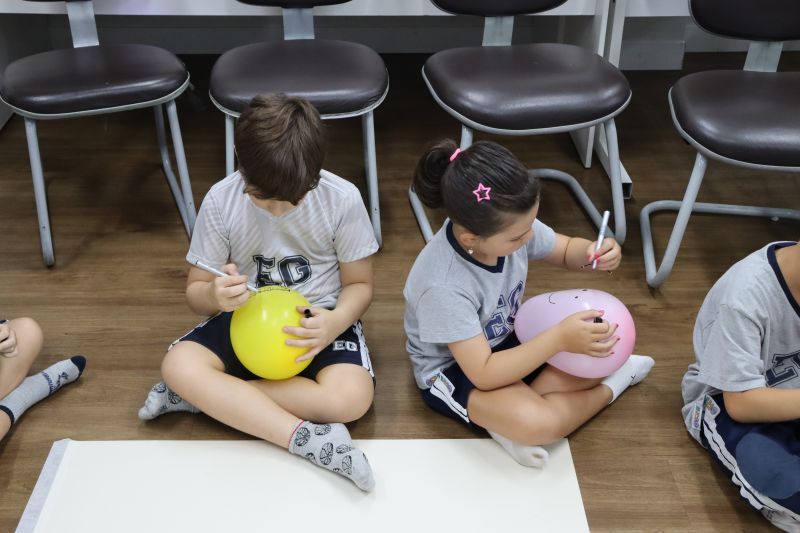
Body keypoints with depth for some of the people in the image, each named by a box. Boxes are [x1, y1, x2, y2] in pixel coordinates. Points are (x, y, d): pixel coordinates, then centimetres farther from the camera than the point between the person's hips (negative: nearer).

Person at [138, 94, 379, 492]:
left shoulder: (342, 199, -16)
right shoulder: (220, 201, -13)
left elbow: (359, 284, -3)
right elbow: (195, 291, -3)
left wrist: (336, 322, -26)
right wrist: (215, 296, -30)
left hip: (319, 320, -1)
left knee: (352, 397, -31)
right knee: (179, 365, -27)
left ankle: (205, 397, -19)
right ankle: (307, 438, -30)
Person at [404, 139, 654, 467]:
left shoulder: (508, 226, -18)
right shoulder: (444, 286, -36)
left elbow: (565, 251, 2)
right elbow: (484, 374, -32)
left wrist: (591, 253, -22)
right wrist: (559, 338, -37)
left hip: (508, 340, 7)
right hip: (454, 369, -7)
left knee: (600, 347, -8)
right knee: (538, 423, -31)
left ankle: (510, 420, -5)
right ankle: (611, 386, -1)